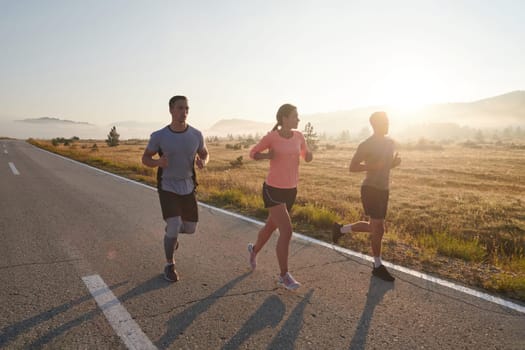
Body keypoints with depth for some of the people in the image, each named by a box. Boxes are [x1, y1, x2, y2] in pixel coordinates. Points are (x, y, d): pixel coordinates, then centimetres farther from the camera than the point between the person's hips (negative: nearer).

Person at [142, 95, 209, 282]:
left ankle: (171, 230, 47)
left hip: (188, 187, 3)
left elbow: (205, 155, 8)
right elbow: (145, 159, -2)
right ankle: (170, 265, 11)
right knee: (174, 228, -15)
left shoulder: (196, 134, -9)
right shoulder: (159, 136, -15)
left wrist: (202, 163, -19)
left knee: (190, 228, 10)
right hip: (167, 188, -3)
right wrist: (159, 162, -28)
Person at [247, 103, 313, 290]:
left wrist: (309, 156, -8)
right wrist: (266, 155, -20)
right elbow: (252, 153, 2)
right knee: (287, 231, -14)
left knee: (271, 227, 21)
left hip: (290, 190, 6)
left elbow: (306, 155, 17)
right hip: (273, 190, -6)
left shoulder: (299, 135, 1)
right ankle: (284, 275, 2)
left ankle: (254, 248, 52)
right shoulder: (270, 137, -12)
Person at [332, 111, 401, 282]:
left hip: (383, 190, 8)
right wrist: (375, 166, -23)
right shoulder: (366, 145, -13)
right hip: (371, 189, -8)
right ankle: (378, 266, 15)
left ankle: (340, 229, 33)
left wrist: (395, 162, -1)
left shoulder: (390, 143, 10)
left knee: (374, 227, 15)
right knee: (378, 228, -2)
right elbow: (352, 167, -13)